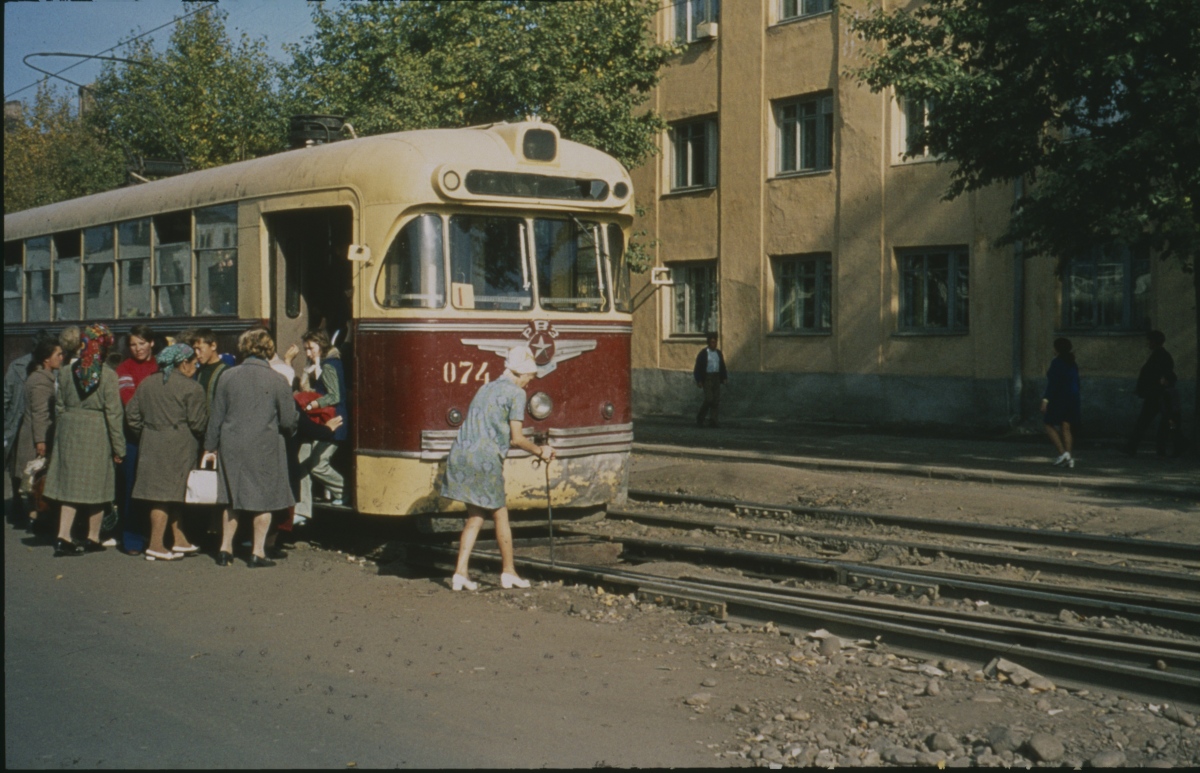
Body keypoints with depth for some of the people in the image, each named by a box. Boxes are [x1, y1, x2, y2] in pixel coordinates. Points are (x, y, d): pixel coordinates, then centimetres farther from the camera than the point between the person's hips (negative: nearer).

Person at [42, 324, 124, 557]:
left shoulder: (69, 371, 3)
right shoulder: (108, 375, -10)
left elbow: (60, 406, 8)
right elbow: (113, 412, -10)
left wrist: (60, 435, 17)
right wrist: (117, 447, -5)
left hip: (69, 431, 4)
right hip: (97, 433, -4)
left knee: (70, 484, 7)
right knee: (97, 485, 7)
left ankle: (63, 537, -1)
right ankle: (93, 538, 16)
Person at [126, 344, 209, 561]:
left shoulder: (146, 384, 11)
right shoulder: (191, 388, -9)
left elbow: (132, 414, 13)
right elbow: (198, 423, -11)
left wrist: (144, 435, 22)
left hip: (151, 446, 7)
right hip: (178, 446, -7)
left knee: (172, 494, 13)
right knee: (167, 493, -3)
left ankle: (179, 540, 19)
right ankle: (156, 545, -1)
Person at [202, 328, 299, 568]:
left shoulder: (228, 377, -1)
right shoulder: (276, 380, -8)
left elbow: (216, 416, 5)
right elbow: (289, 421, -5)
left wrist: (211, 447, 15)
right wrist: (287, 430, 19)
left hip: (231, 446, 3)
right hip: (265, 447, -3)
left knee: (233, 499, 15)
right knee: (265, 499, 7)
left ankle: (225, 548, 17)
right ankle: (258, 552, 8)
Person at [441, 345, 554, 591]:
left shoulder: (485, 388, 22)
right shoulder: (516, 393, -2)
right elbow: (516, 438, -7)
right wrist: (540, 451, 10)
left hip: (460, 455, 7)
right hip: (485, 460, -7)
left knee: (475, 518, 15)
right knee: (500, 517, 9)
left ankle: (460, 572, 7)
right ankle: (508, 572, 19)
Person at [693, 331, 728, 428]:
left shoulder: (719, 353, 12)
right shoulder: (703, 353, -3)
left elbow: (722, 366, 17)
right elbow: (698, 368, -5)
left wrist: (724, 378, 6)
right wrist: (699, 381, -10)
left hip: (716, 378, 5)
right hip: (707, 378, -5)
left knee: (716, 400, -1)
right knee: (709, 399, -14)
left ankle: (713, 420, 2)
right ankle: (700, 418, 2)